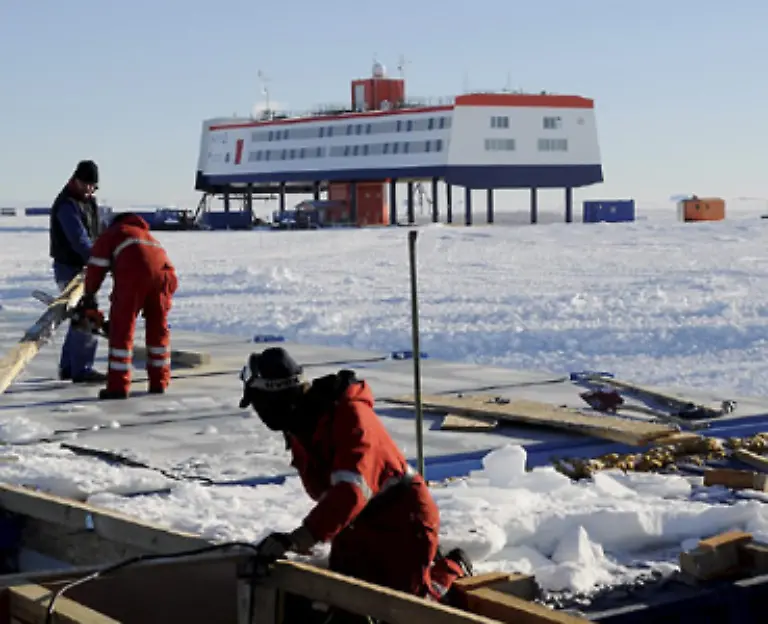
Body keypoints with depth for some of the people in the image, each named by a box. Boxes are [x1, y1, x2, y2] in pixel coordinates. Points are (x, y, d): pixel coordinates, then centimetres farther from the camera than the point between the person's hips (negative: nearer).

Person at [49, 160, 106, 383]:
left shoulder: (88, 200, 12)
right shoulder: (67, 205, -18)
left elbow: (94, 235, 15)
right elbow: (79, 239, -27)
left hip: (82, 267, 10)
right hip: (70, 268, -10)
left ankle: (68, 367, 22)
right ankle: (82, 369, -7)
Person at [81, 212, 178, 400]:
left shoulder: (110, 234, 27)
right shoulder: (149, 237, 42)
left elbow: (97, 266, 14)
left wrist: (89, 298, 19)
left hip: (134, 273, -5)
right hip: (165, 272, 5)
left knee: (122, 328, 2)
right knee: (158, 328, 20)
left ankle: (118, 386, -1)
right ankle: (159, 382, 24)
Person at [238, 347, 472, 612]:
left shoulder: (350, 415, -30)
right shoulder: (299, 424, -3)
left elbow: (351, 491, -41)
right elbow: (321, 488, 6)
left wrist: (300, 537, -48)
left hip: (402, 519, -8)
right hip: (359, 524, 8)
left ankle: (452, 567, 25)